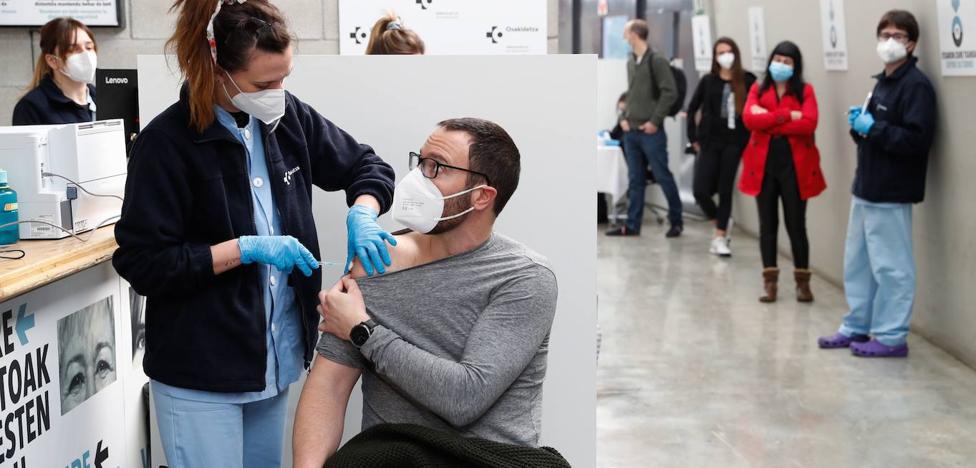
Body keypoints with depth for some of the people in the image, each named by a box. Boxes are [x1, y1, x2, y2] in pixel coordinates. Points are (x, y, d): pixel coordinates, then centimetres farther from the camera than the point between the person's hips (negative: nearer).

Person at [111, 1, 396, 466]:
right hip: (199, 372, -6)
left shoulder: (287, 117, 1)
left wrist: (361, 216, -9)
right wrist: (248, 248, -22)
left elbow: (366, 166, 13)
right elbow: (142, 264, -16)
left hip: (277, 355, 6)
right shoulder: (167, 142, -15)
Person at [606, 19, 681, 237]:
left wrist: (655, 121, -14)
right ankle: (632, 225, 11)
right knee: (635, 179, 8)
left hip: (651, 131, -6)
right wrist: (624, 117, 6)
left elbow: (670, 92, -13)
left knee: (663, 176, 1)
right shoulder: (630, 62, 12)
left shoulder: (657, 61, -9)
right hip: (631, 131, 7)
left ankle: (676, 221, 13)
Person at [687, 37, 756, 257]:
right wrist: (694, 137, 7)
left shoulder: (747, 80, -3)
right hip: (710, 141, 2)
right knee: (701, 190, -4)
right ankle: (721, 226, 22)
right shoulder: (708, 81, 3)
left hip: (734, 142, -2)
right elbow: (692, 109, 11)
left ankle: (720, 236, 11)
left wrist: (749, 137, -8)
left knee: (725, 190, 2)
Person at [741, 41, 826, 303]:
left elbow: (808, 124, -14)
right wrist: (787, 115, -14)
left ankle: (802, 281, 12)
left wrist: (768, 121, -11)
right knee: (767, 225, 6)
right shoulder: (758, 89, 9)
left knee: (796, 225, 2)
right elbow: (749, 119, -10)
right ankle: (770, 280, 12)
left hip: (794, 166, -2)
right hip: (764, 165, 2)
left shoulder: (805, 91, 4)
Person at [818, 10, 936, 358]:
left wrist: (873, 128, -20)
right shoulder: (882, 82, 16)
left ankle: (891, 338, 8)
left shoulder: (916, 85, -13)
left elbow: (917, 139, -22)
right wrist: (859, 125, 4)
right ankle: (856, 327, 28)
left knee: (891, 267, -1)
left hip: (891, 194, -9)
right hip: (866, 189, 10)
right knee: (857, 262, 16)